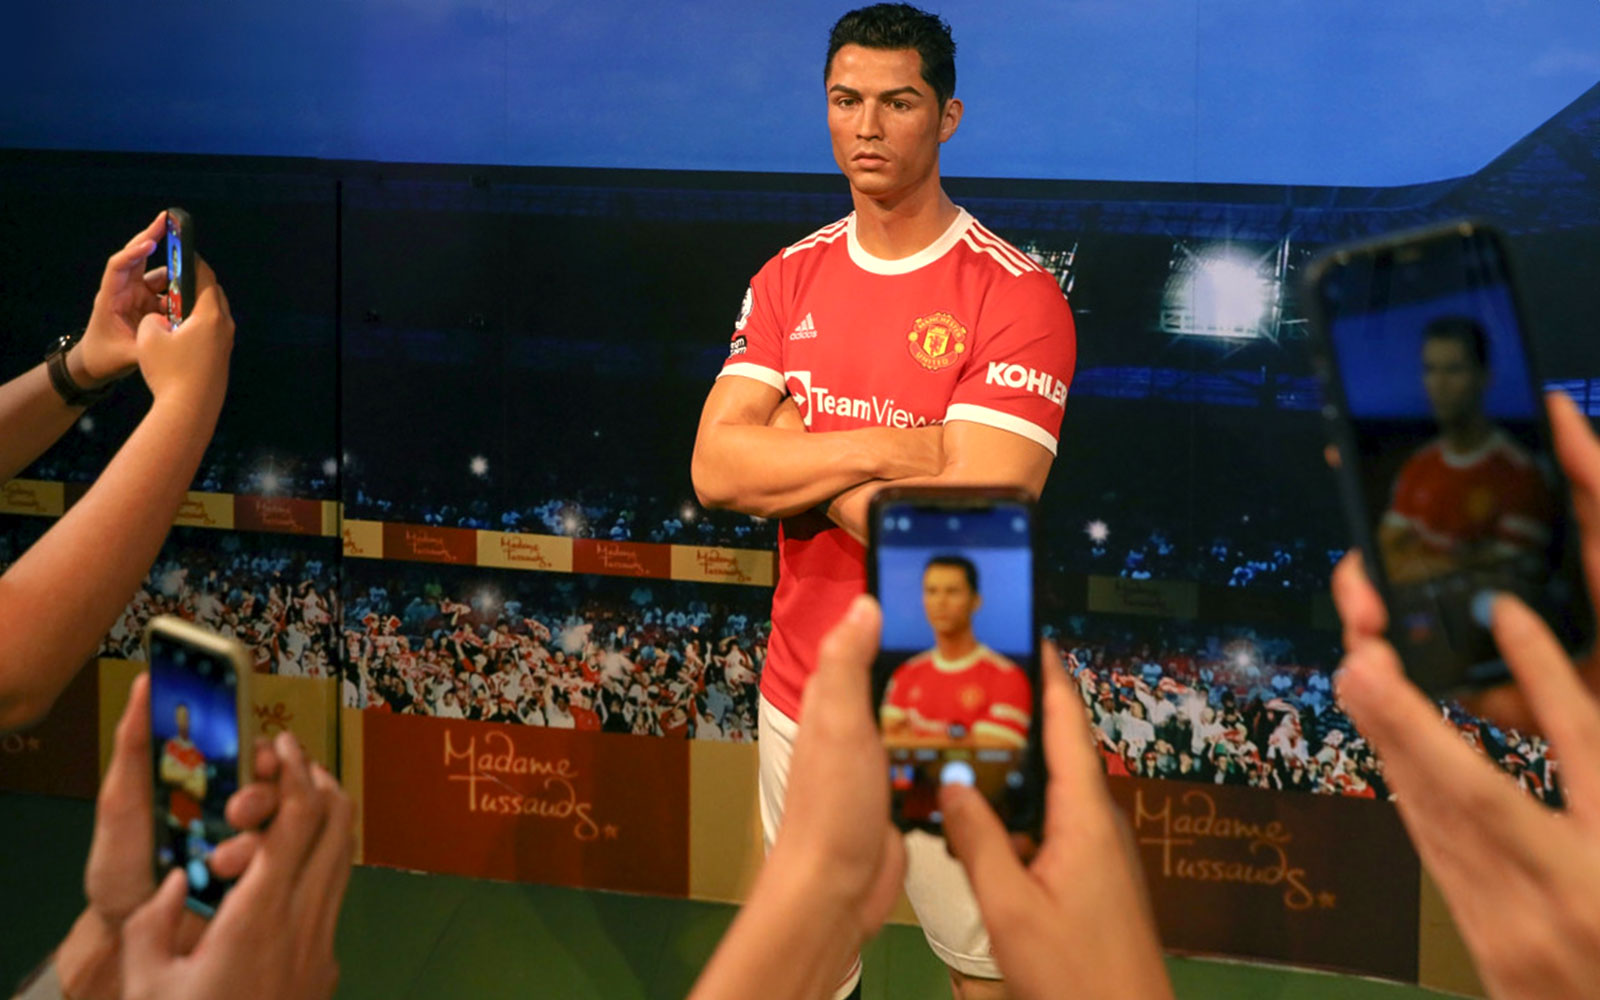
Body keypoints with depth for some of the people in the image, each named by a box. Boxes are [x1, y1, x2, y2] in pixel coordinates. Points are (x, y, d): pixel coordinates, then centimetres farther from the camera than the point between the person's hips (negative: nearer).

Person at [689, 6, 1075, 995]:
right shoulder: (789, 280, 5)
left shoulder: (1017, 295, -13)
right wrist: (886, 448, -19)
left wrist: (803, 472, -12)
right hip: (803, 690, 5)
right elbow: (716, 467, -8)